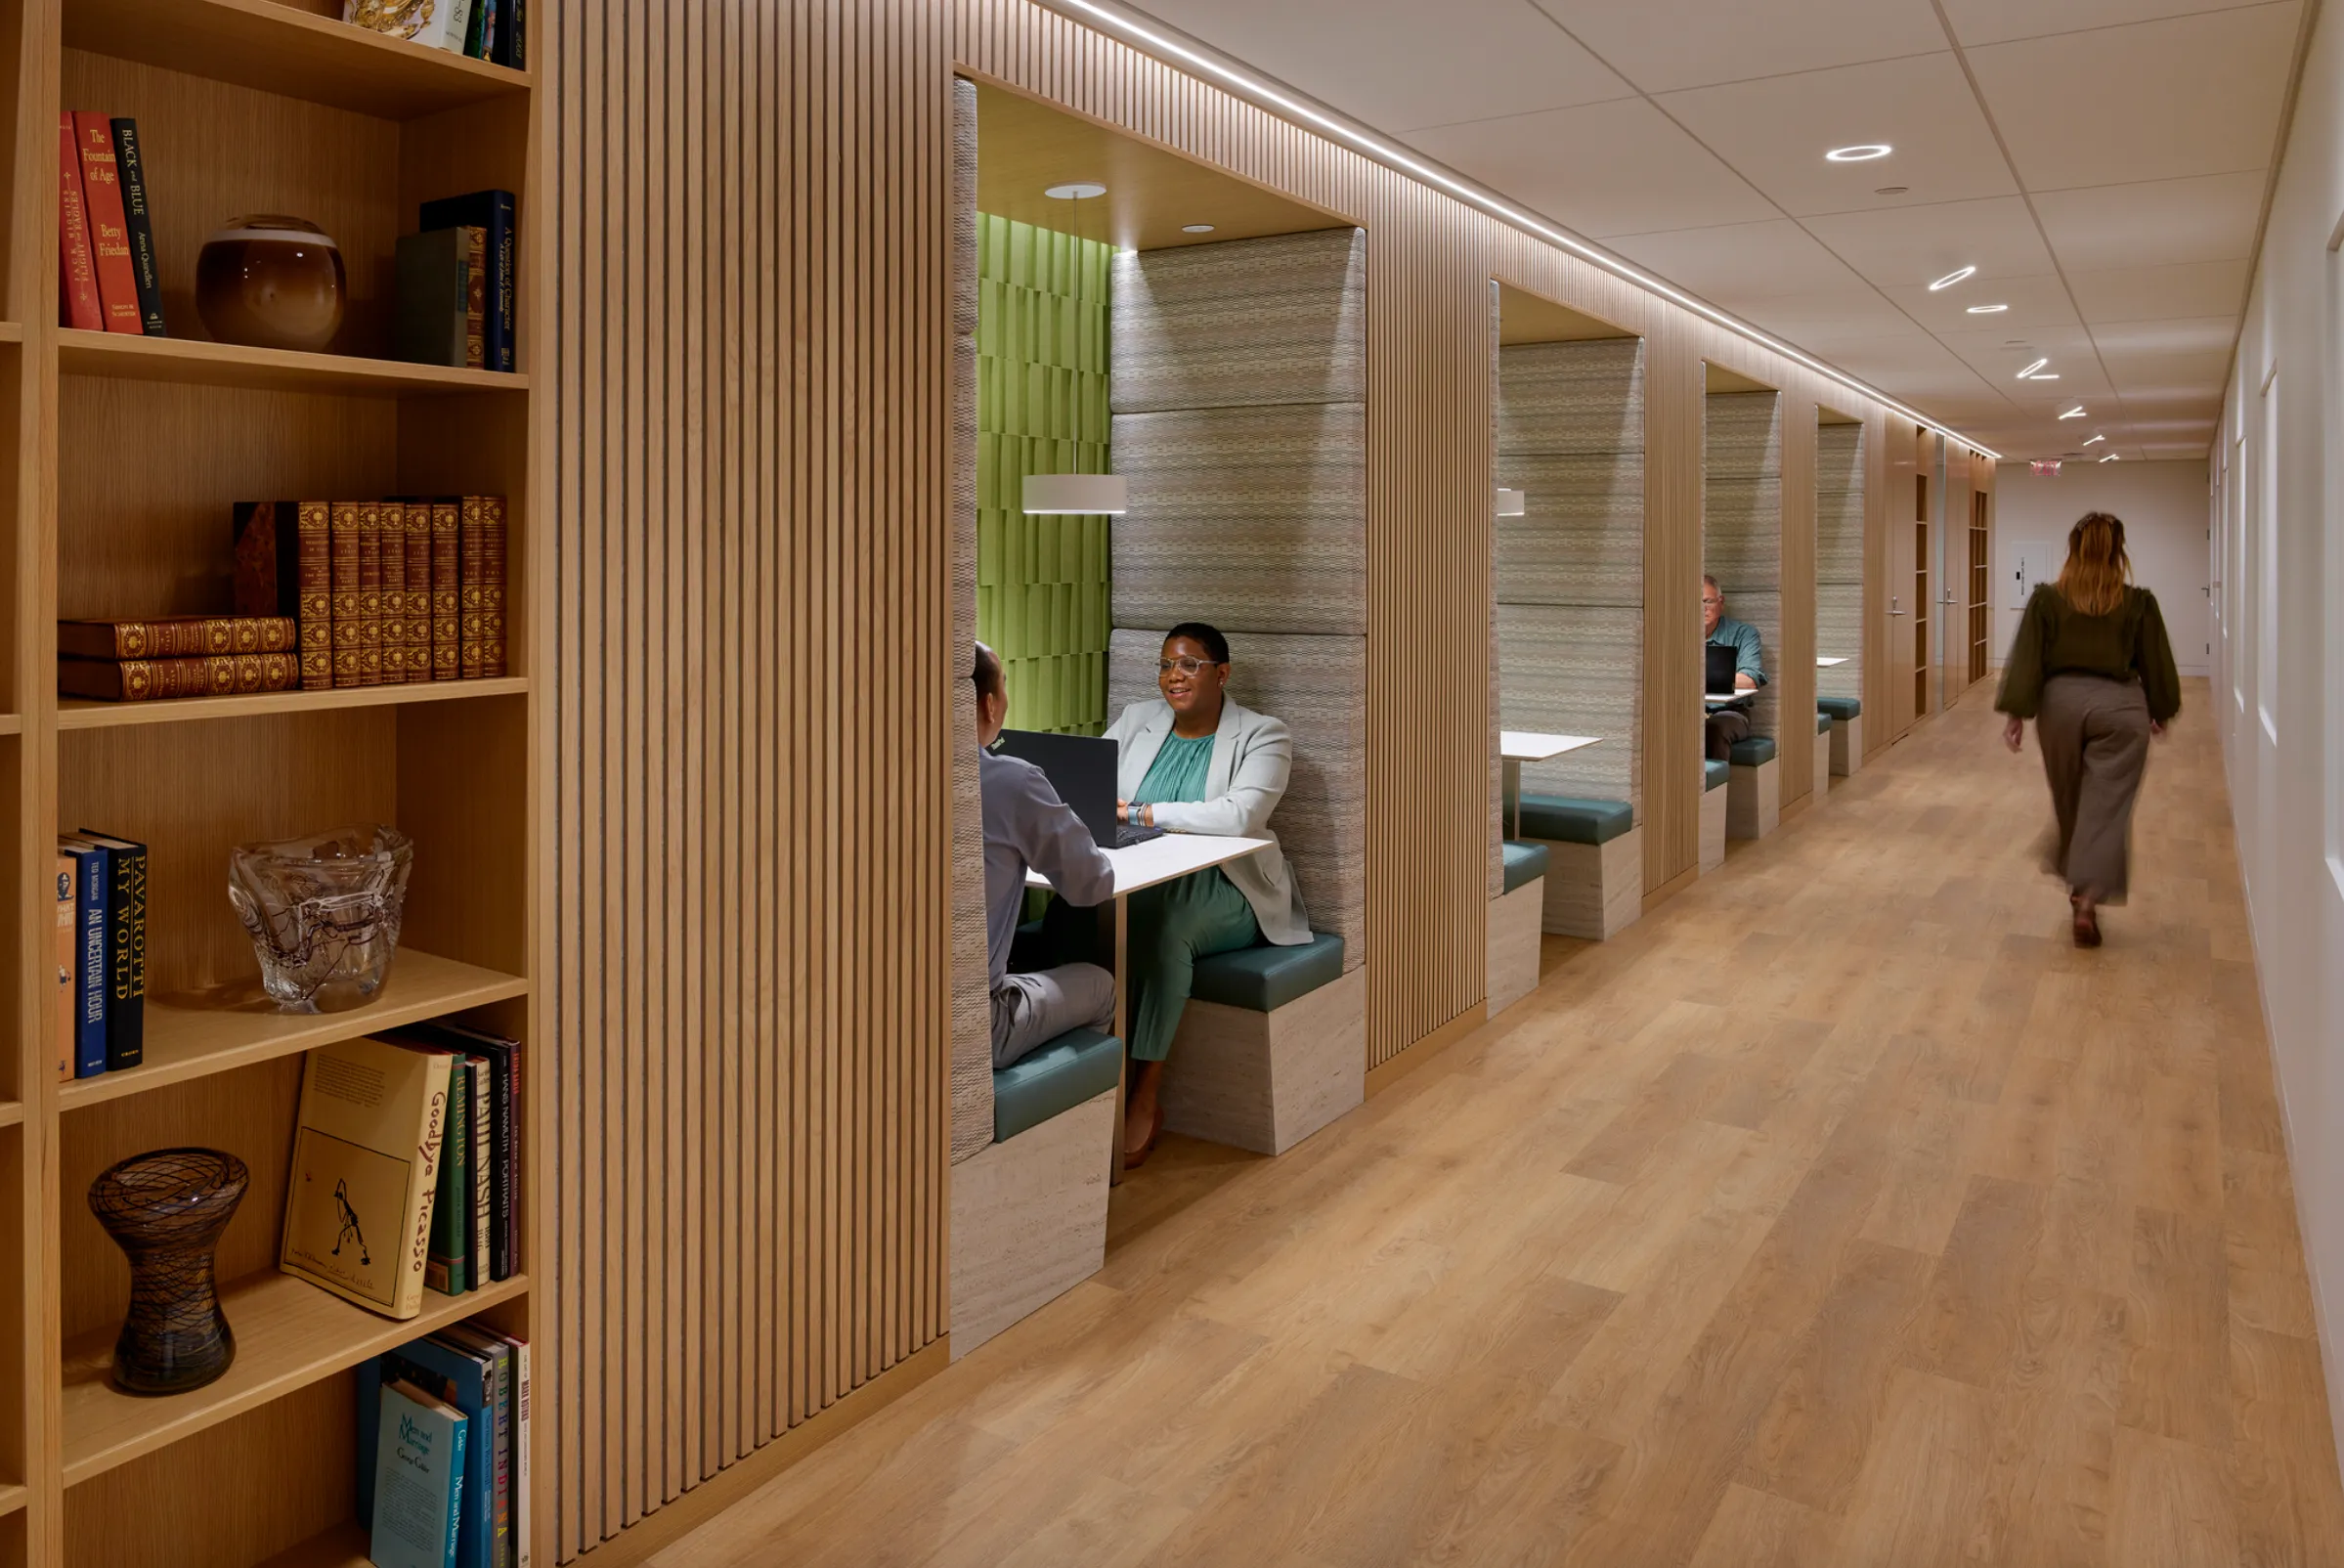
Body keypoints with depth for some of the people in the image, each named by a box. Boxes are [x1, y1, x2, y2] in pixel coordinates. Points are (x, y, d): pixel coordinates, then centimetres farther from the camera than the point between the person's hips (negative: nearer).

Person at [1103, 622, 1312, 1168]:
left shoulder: (1262, 736, -2)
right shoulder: (1137, 721, 15)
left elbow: (1239, 815, -20)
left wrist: (1139, 812, -21)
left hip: (1225, 890, -4)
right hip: (1141, 881, 4)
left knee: (1159, 920, -37)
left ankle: (1145, 1097, -27)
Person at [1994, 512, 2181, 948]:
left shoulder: (2047, 598, -3)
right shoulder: (2139, 603, -3)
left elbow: (2027, 661, -5)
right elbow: (2156, 665, 6)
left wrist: (2016, 714, -1)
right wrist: (2161, 712, 19)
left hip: (2062, 703, 2)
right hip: (2119, 708, -1)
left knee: (2069, 800, 18)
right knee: (2106, 806, -2)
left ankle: (2077, 882, 33)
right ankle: (2087, 899, -14)